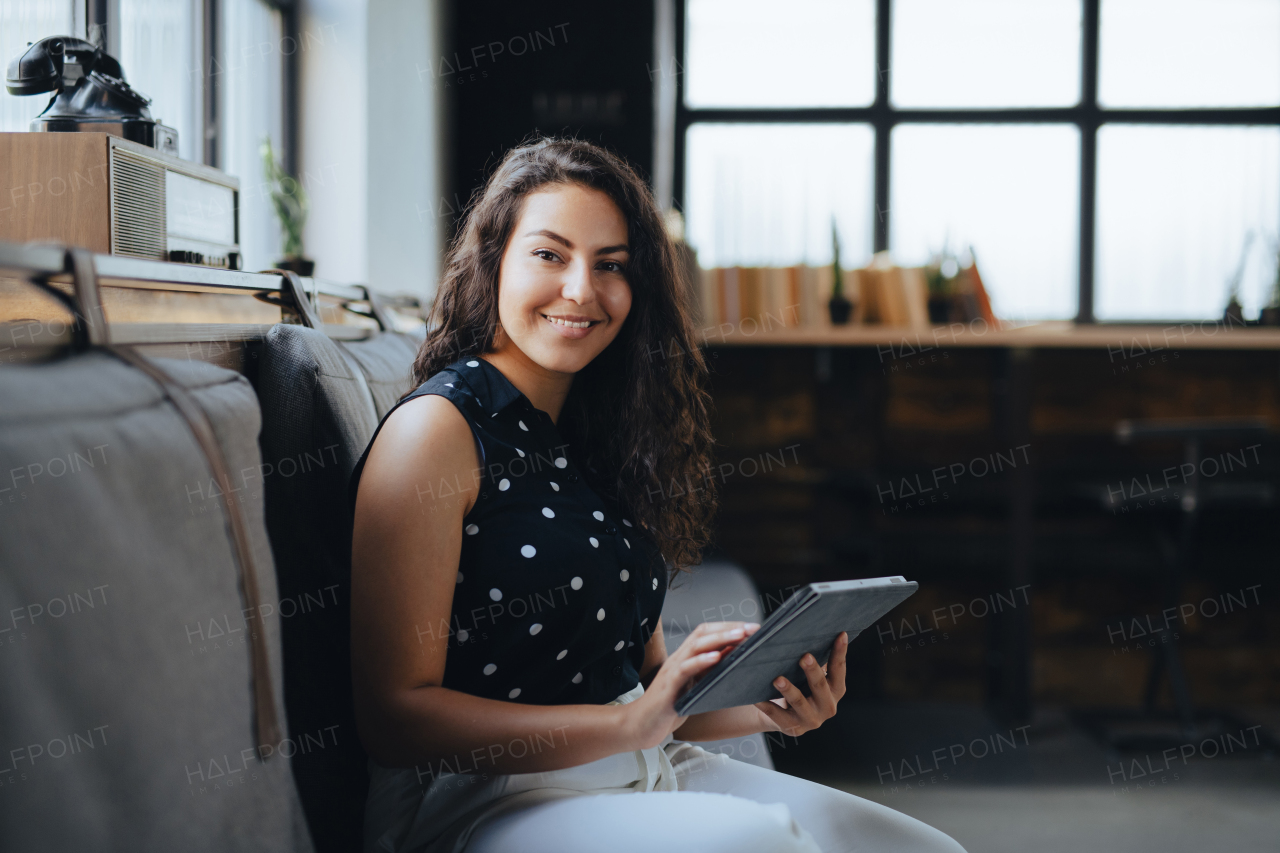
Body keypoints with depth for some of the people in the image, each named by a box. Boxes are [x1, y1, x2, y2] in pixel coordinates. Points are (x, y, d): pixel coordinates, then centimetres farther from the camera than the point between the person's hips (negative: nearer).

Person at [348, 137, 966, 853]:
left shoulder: (603, 433, 14)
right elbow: (393, 715, -14)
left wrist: (770, 704, -4)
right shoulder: (438, 428, -9)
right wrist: (632, 722, -20)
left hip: (646, 777, 7)